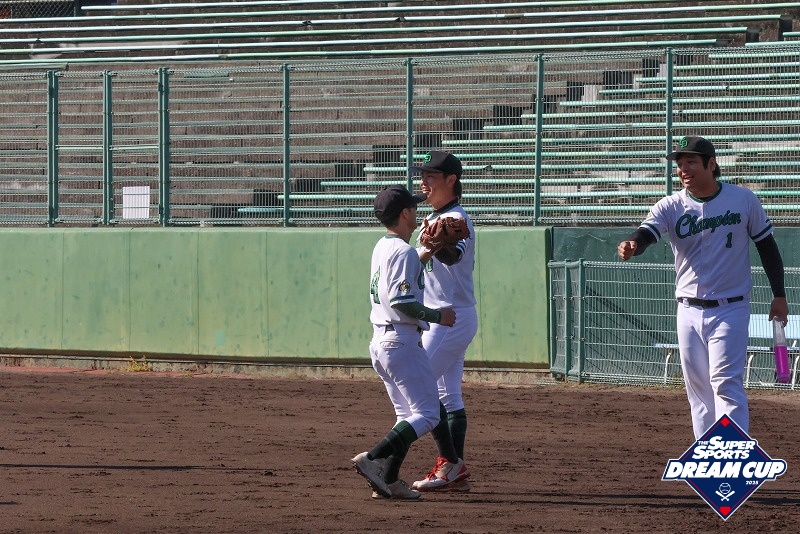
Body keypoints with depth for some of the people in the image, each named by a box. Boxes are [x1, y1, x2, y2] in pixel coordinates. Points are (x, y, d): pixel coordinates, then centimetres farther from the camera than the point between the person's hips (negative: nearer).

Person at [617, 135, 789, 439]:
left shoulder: (744, 200, -3)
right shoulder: (671, 207, -2)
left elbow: (766, 245, 6)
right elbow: (646, 233, -20)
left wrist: (779, 295, 4)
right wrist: (631, 246, -44)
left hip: (730, 310, -4)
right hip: (689, 312, 4)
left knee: (725, 381, -15)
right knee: (698, 388, 8)